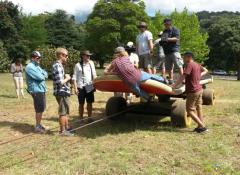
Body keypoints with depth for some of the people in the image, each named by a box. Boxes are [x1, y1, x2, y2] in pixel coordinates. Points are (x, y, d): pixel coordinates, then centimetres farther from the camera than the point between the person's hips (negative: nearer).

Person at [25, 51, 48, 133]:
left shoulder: (37, 66, 17)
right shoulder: (30, 67, -13)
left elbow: (45, 74, 10)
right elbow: (40, 77, -22)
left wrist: (42, 75, -10)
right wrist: (43, 75, -1)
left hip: (42, 90, 9)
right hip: (37, 91, -9)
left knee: (41, 108, 15)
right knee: (39, 109, -4)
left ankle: (39, 124, 26)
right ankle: (37, 127, 7)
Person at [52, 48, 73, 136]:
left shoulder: (58, 65, 13)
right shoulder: (58, 66, -19)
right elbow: (60, 82, -25)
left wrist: (65, 76, 6)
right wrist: (67, 78, -9)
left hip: (63, 92, 10)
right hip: (61, 92, -10)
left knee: (66, 111, 20)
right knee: (63, 112, 0)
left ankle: (66, 127, 32)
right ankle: (62, 130, 11)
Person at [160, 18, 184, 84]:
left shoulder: (175, 30, 3)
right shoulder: (164, 32, 22)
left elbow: (177, 38, -10)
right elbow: (162, 40, 28)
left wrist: (168, 39, -20)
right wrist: (161, 42, 4)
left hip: (174, 51, -7)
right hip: (167, 52, 7)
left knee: (179, 65, -13)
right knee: (169, 67, 7)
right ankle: (171, 80, 14)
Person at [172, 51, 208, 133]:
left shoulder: (189, 65, -16)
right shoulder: (197, 65, 9)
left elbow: (182, 77, -23)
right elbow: (205, 70, 28)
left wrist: (174, 86, -21)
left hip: (193, 91, -9)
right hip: (199, 90, 9)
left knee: (190, 111, -1)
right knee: (198, 108, 17)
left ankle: (202, 126, -1)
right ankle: (200, 126, 24)